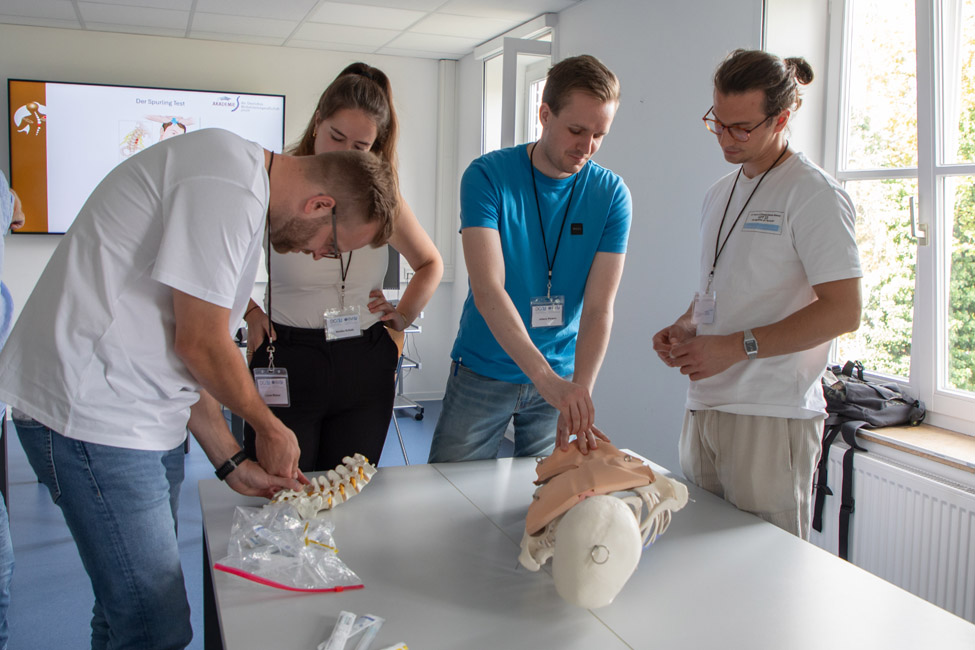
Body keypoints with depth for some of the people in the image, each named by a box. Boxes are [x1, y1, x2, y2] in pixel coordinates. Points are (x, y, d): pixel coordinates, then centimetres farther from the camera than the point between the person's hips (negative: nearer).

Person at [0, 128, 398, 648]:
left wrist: (232, 463, 14)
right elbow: (200, 347, -17)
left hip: (146, 422, 10)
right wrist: (271, 429, 0)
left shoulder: (245, 195, 15)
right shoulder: (230, 184, -18)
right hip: (93, 413, -10)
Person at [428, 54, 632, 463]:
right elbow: (488, 291, -25)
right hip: (483, 372, -1)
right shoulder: (487, 176, -14)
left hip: (561, 377, 2)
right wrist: (547, 378, -37)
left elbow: (598, 308, -13)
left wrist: (579, 396, -28)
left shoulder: (611, 195, -7)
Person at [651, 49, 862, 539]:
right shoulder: (720, 194, 17)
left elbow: (843, 311, -14)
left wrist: (737, 347, -18)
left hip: (771, 417, -7)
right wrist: (684, 327, 5)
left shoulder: (814, 194, -8)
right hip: (704, 407, 7)